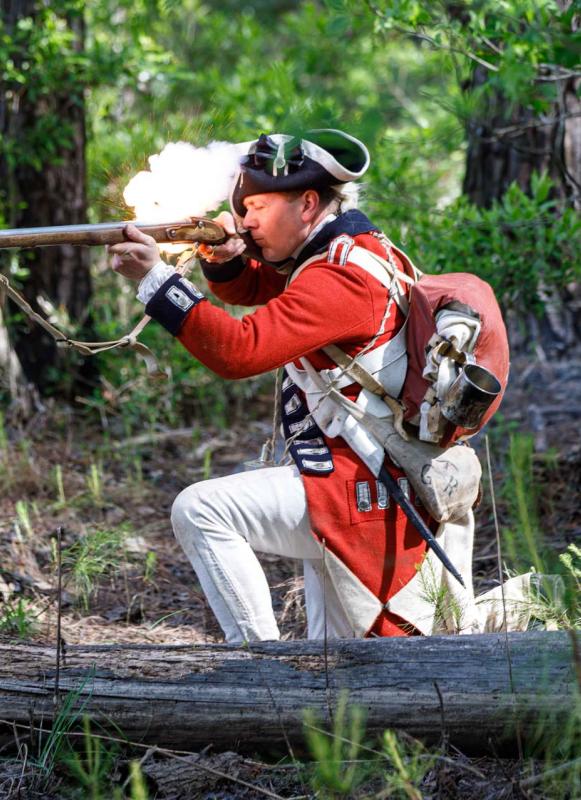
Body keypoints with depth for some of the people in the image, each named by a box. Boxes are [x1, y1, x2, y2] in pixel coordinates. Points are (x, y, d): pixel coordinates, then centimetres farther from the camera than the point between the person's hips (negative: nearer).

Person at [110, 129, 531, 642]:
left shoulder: (341, 277, -19)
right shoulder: (359, 250, 13)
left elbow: (240, 350, -28)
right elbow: (249, 288, 23)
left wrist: (155, 278, -26)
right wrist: (226, 257, 0)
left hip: (365, 500, -10)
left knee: (201, 511, -16)